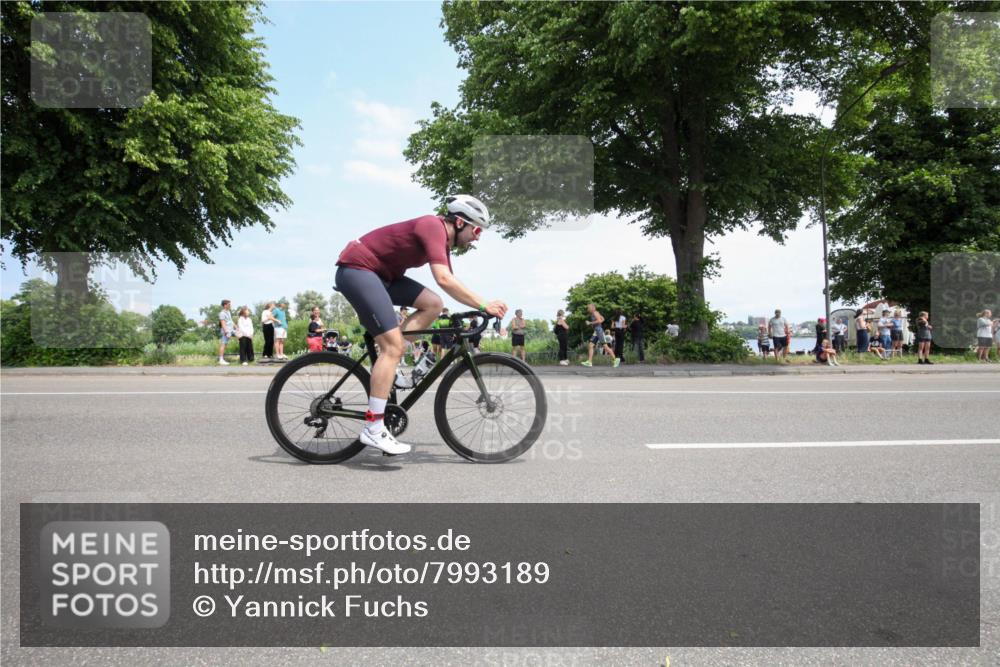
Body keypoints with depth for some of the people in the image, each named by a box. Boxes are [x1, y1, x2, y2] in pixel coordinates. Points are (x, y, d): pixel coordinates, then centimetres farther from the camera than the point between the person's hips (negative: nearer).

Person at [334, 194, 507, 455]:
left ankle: (385, 365, 2)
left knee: (433, 304, -3)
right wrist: (484, 306, -25)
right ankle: (373, 429, -16)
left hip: (381, 274, 10)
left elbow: (449, 281, 13)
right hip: (357, 268, -10)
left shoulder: (443, 240, 11)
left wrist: (479, 309, 5)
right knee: (394, 346, -17)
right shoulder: (434, 227, -19)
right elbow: (444, 280, -30)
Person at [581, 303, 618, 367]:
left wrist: (590, 323, -16)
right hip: (596, 332, 10)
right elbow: (602, 319, 28)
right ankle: (589, 362, -2)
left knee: (605, 346, -7)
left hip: (599, 330, -10)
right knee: (590, 345, 1)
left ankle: (616, 359, 0)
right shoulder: (592, 314, 18)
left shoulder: (595, 313, -9)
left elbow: (599, 320, -23)